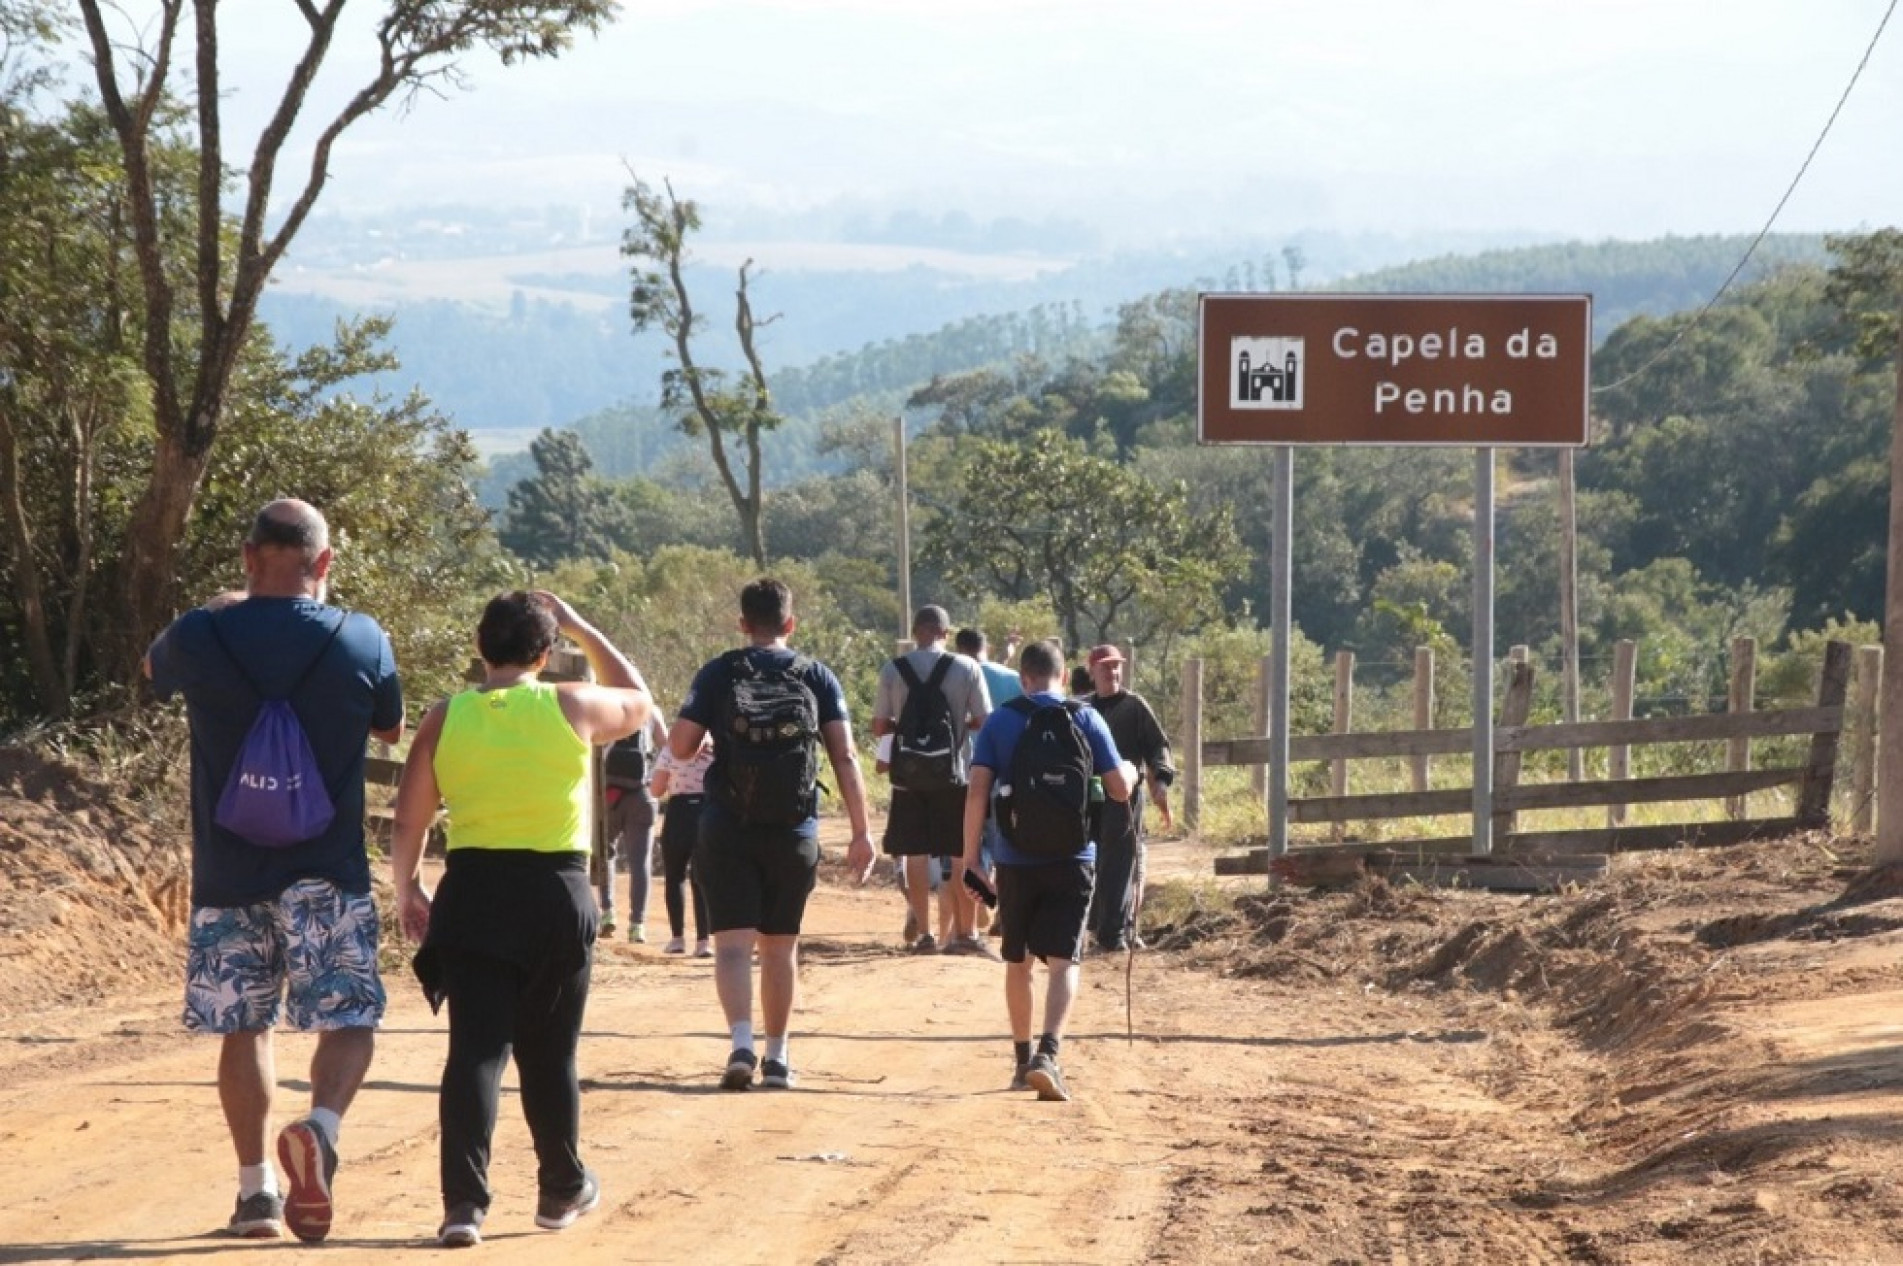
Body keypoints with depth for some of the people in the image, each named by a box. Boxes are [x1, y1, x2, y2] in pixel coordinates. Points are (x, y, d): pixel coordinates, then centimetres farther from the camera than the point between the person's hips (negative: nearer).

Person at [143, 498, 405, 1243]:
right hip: (326, 872, -1)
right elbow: (391, 728, 13)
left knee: (243, 1027, 12)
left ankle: (256, 1190, 14)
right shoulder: (361, 641, -6)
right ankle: (321, 1128, -25)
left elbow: (154, 670, 21)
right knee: (348, 1021, 3)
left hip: (228, 873, 1)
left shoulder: (201, 638, -5)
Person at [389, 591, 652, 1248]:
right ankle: (562, 1188, 28)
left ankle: (465, 1200, -15)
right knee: (549, 1053, 13)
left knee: (475, 1050, -3)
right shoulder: (571, 706, -2)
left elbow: (408, 823, 3)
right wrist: (582, 629, 24)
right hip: (557, 895, 0)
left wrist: (406, 890, 19)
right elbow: (639, 701, 20)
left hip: (472, 892, 0)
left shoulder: (444, 719, 1)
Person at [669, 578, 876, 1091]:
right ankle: (777, 1056, 20)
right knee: (780, 945, 14)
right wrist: (862, 833, -2)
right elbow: (844, 755, -3)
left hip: (727, 828, -2)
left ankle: (742, 1043, -23)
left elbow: (679, 746, -5)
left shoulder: (717, 674, 1)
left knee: (733, 942, -3)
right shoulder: (817, 677, 4)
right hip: (794, 831, 2)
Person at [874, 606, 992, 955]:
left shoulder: (892, 670, -2)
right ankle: (965, 933, 8)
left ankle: (924, 933, 10)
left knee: (915, 855, 10)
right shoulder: (966, 668, -6)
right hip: (954, 774, -1)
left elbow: (879, 726, 1)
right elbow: (985, 721, -5)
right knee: (961, 856, 8)